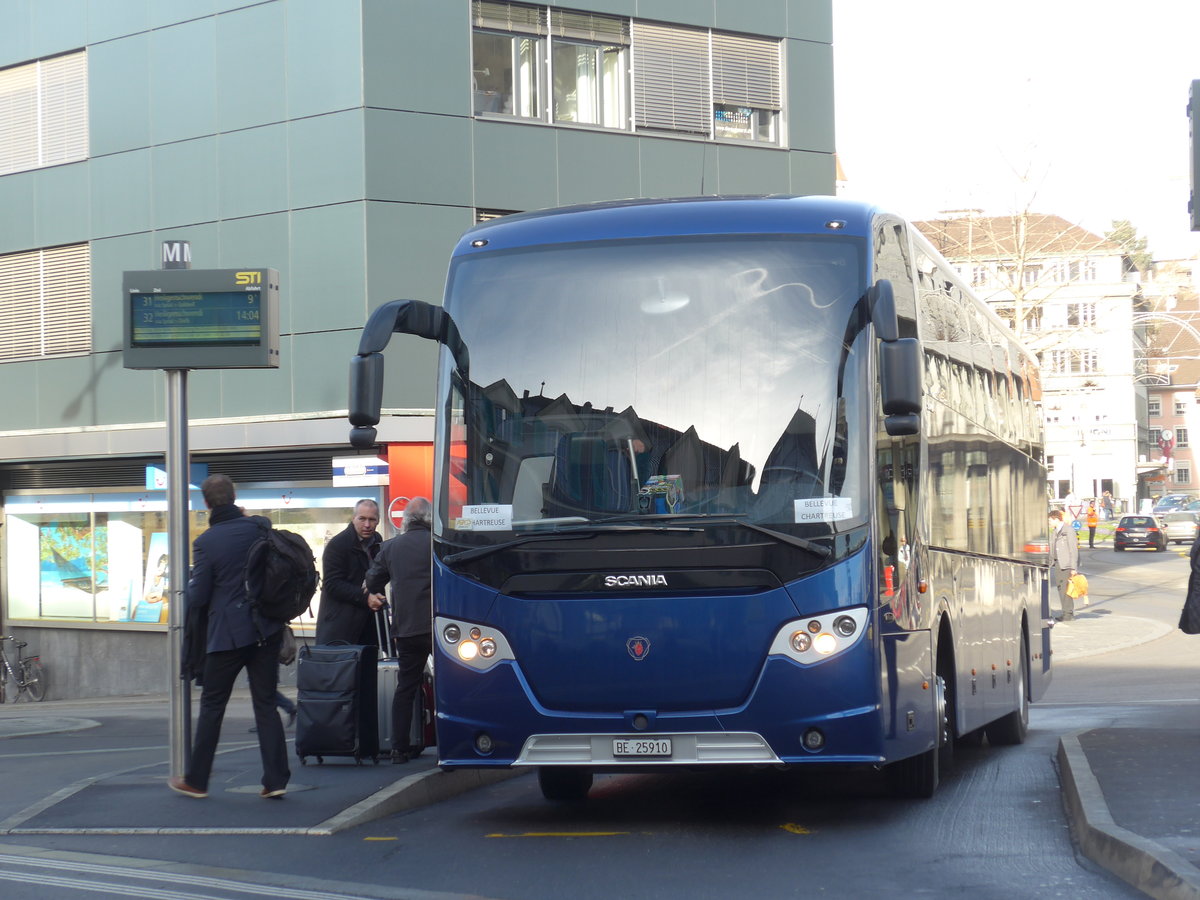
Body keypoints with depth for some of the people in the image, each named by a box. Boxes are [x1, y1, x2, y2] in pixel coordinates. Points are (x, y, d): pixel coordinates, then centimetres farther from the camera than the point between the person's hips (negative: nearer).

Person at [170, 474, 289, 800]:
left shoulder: (206, 542, -11)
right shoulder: (259, 526, 1)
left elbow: (198, 595, -8)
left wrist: (191, 612, 16)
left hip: (228, 634, -4)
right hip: (266, 630, 4)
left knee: (212, 706, 7)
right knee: (265, 703, 7)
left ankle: (196, 780, 13)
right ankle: (275, 779, 1)